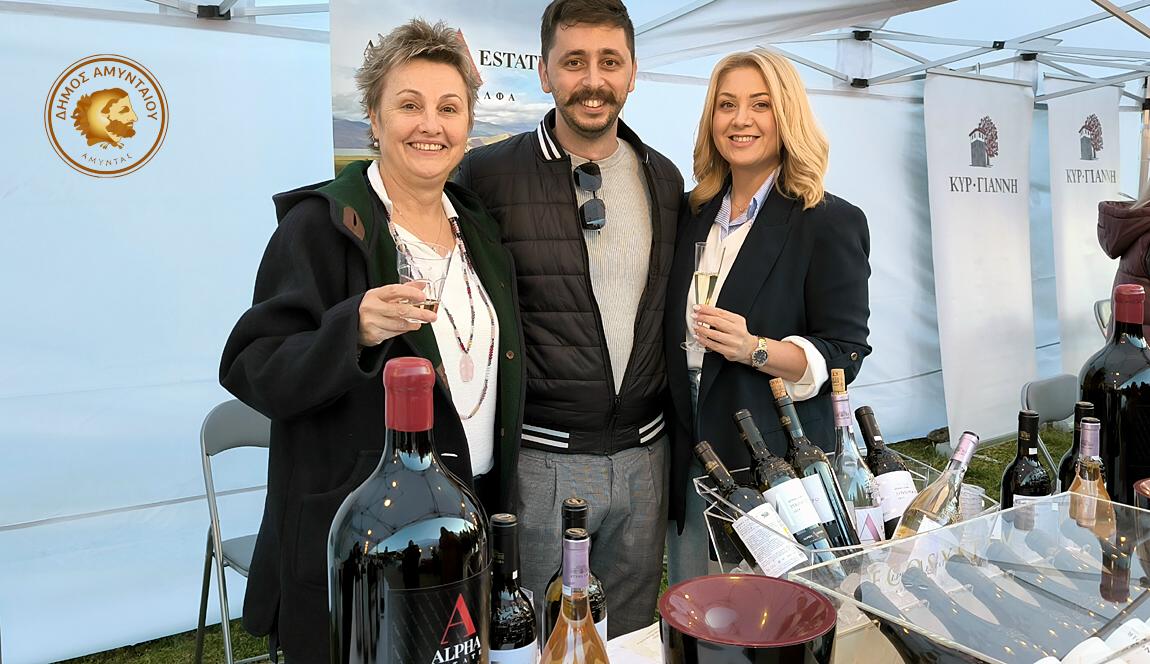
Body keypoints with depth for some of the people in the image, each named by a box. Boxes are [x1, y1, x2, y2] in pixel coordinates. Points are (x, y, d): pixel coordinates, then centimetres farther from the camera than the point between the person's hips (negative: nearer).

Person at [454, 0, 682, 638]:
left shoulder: (665, 177, 6)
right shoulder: (488, 174, -9)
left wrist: (674, 425, 14)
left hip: (644, 458, 4)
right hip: (540, 462, -4)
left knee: (632, 634, 19)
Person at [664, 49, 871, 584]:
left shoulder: (832, 223, -8)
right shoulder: (694, 215, 8)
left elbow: (844, 354, -11)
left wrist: (754, 349, -26)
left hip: (777, 459, -5)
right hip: (691, 458, 5)